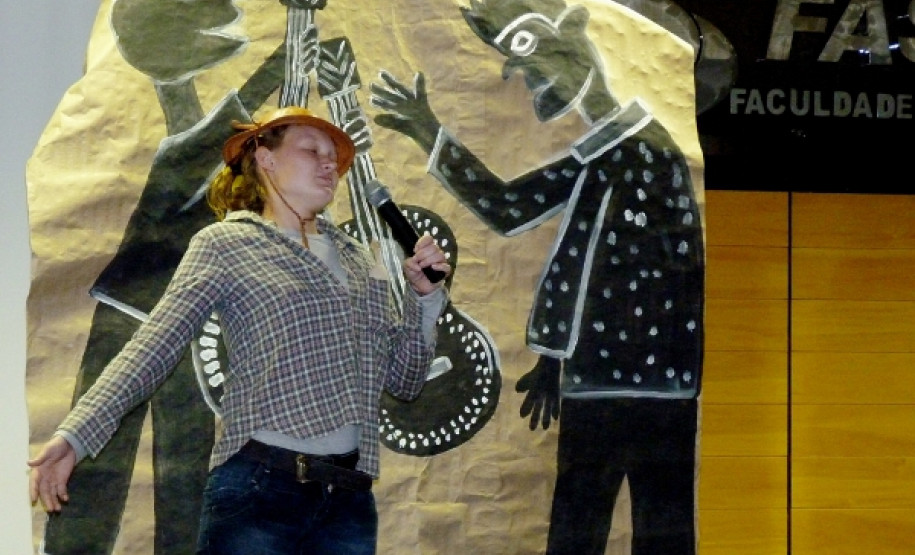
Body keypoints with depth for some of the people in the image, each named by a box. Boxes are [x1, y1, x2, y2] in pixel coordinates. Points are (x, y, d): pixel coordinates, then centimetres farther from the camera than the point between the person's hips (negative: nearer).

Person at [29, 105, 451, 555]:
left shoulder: (360, 259, 18)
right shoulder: (224, 244, 3)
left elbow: (403, 381, 18)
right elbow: (152, 348, -7)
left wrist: (424, 297, 3)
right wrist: (75, 435, -19)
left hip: (349, 499, 5)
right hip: (258, 487, -5)